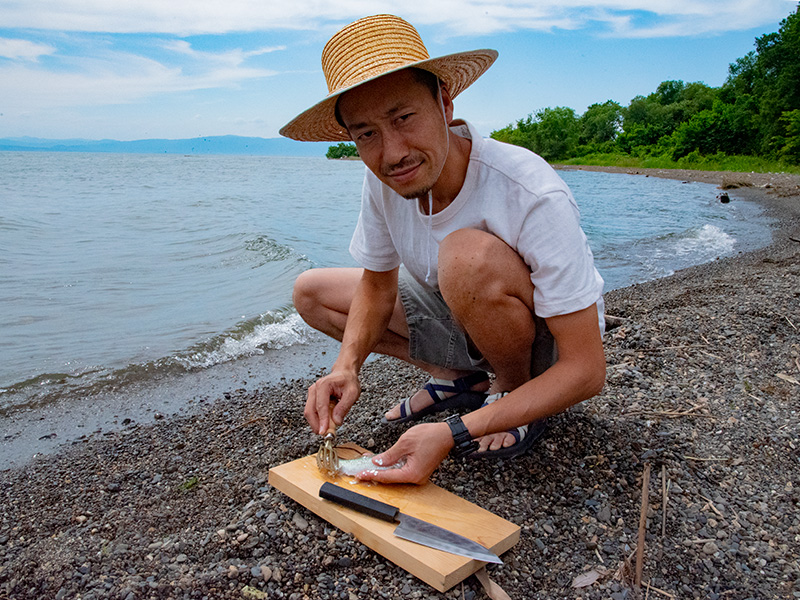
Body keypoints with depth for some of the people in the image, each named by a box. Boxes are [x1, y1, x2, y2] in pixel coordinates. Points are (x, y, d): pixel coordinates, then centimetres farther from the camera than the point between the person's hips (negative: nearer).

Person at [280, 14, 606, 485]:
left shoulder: (534, 197, -34)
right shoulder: (383, 180, -16)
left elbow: (587, 371, -31)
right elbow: (377, 284, 0)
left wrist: (453, 434, -37)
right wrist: (347, 366, -20)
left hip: (550, 339, -6)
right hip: (463, 324, 6)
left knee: (470, 254, -37)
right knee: (311, 291, 0)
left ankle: (511, 391, -8)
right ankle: (460, 379, 4)